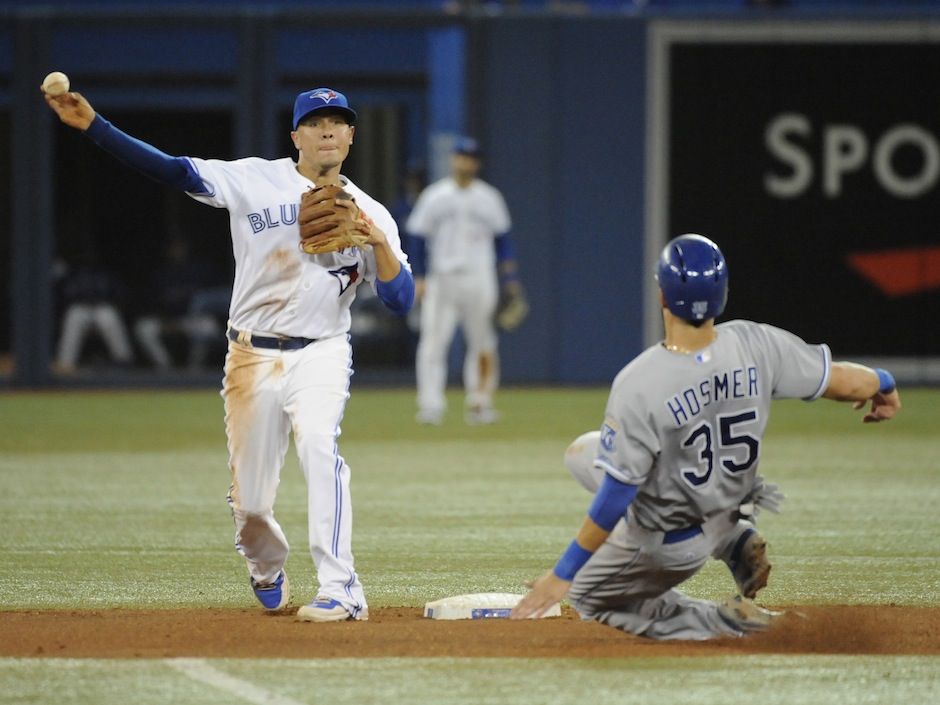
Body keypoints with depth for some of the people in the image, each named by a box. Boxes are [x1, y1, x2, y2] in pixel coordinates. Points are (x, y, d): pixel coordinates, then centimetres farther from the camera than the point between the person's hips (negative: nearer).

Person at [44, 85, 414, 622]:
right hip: (253, 357, 1)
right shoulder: (257, 181, 2)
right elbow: (172, 169, -6)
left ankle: (340, 591, -31)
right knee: (250, 501, 3)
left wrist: (380, 244, -19)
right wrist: (92, 125, -15)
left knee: (320, 445, -29)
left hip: (320, 355, -1)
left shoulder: (368, 213, 4)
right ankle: (268, 573, 37)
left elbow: (401, 301, -2)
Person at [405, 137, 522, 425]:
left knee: (483, 344, 3)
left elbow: (502, 239, 10)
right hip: (440, 280, -1)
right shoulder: (434, 196, 4)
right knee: (433, 343, -11)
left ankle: (479, 403, 12)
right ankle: (431, 404, -13)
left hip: (479, 280, 1)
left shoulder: (489, 198, 8)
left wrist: (510, 279, 3)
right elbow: (416, 237, 5)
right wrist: (419, 277, -3)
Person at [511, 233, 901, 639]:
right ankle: (734, 542, 12)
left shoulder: (638, 385, -34)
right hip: (729, 508, 5)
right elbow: (844, 382, -12)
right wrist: (883, 384, 13)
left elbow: (614, 498, -29)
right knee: (583, 452, 23)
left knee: (589, 597, 23)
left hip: (666, 546, -5)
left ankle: (726, 622, 5)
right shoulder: (755, 346, -22)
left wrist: (564, 572, -19)